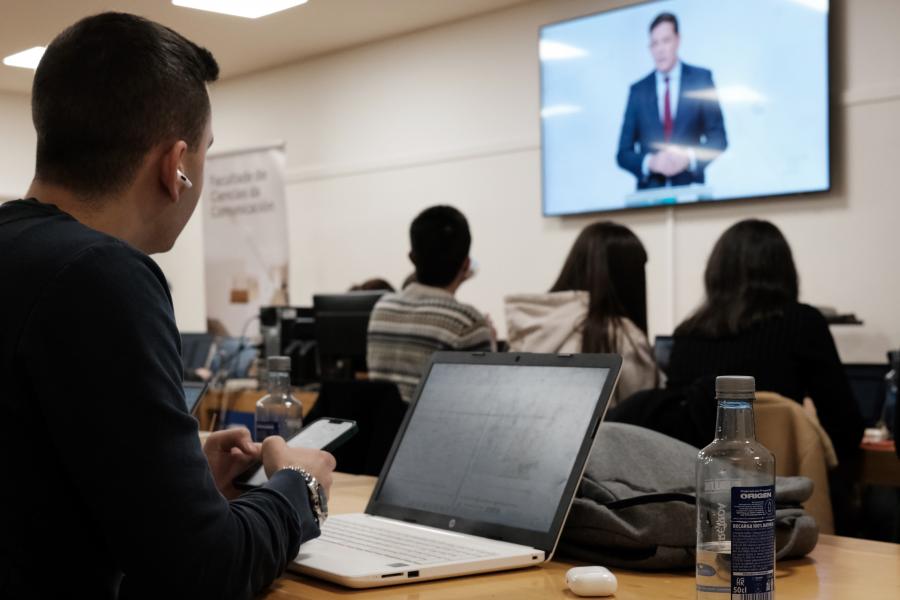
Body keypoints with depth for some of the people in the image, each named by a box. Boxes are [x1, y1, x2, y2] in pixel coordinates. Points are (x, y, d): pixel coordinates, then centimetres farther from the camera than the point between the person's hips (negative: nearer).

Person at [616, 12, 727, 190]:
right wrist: (650, 163, -13)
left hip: (690, 189, -1)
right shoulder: (638, 90, 9)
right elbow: (623, 153, 6)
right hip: (649, 192, 1)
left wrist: (689, 159, -14)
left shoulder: (701, 78, 6)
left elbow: (718, 137, 4)